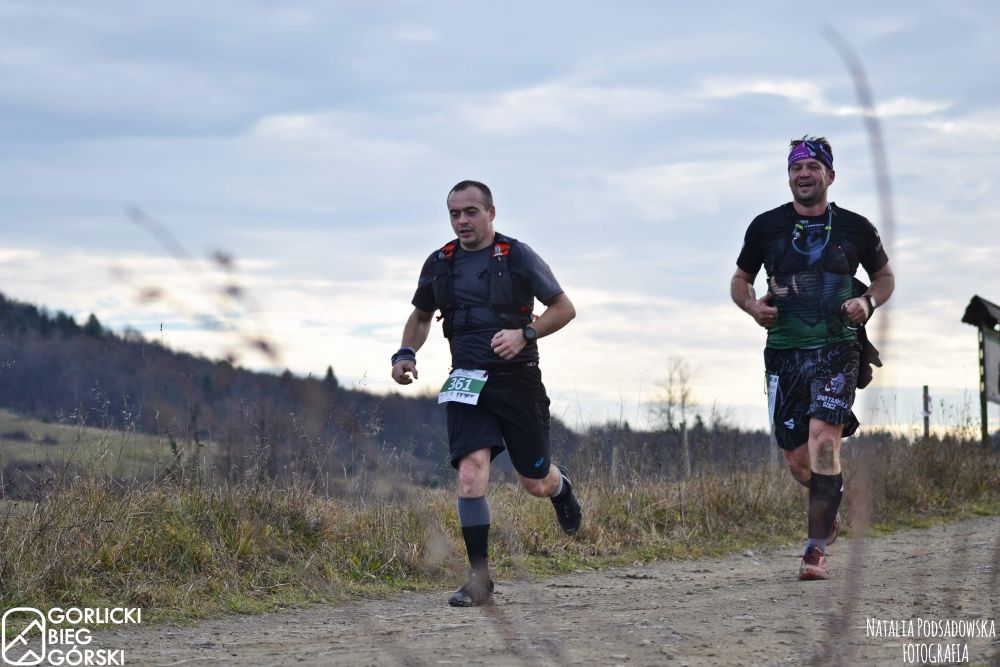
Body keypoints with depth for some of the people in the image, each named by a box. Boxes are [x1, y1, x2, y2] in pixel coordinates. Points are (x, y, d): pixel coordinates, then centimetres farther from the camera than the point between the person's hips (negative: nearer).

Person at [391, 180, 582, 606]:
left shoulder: (517, 257, -6)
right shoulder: (439, 264, 6)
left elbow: (564, 308, -1)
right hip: (467, 383, 2)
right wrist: (406, 353, 4)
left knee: (534, 484, 7)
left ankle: (560, 485, 47)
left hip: (517, 380, -2)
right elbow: (420, 316, 22)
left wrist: (524, 334, -16)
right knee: (471, 469, -18)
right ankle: (479, 579, -13)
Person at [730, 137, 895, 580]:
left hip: (836, 348, -2)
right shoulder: (766, 226, 6)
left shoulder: (855, 228, 4)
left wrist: (868, 301, -4)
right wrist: (753, 305, -5)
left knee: (823, 440, -20)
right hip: (784, 351, 2)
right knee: (799, 463, 2)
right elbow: (740, 281, 17)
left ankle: (817, 548, -15)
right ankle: (831, 508, 36)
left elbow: (885, 277, 18)